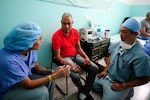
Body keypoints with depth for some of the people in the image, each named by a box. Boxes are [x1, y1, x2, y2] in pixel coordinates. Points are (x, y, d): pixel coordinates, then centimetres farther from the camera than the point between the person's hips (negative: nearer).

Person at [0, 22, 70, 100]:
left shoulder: (30, 49, -16)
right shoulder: (8, 60, -36)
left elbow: (36, 67, -2)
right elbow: (29, 84, -27)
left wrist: (52, 72, -18)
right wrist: (55, 76, -28)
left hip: (23, 79, 6)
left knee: (49, 79, -4)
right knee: (42, 92, -23)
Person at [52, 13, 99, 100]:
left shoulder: (75, 32, 2)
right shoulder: (56, 36, -15)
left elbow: (78, 48, 11)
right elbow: (58, 56, -14)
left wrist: (86, 57, -7)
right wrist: (71, 65, -27)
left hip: (76, 55, 6)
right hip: (65, 58, -5)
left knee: (95, 68, -9)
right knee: (75, 75, -32)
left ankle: (84, 93, 5)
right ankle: (82, 89, 8)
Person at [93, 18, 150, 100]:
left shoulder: (141, 56, -29)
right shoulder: (117, 44, -9)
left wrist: (123, 86, -18)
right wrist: (105, 70, 1)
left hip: (121, 84, -5)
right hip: (107, 76, 6)